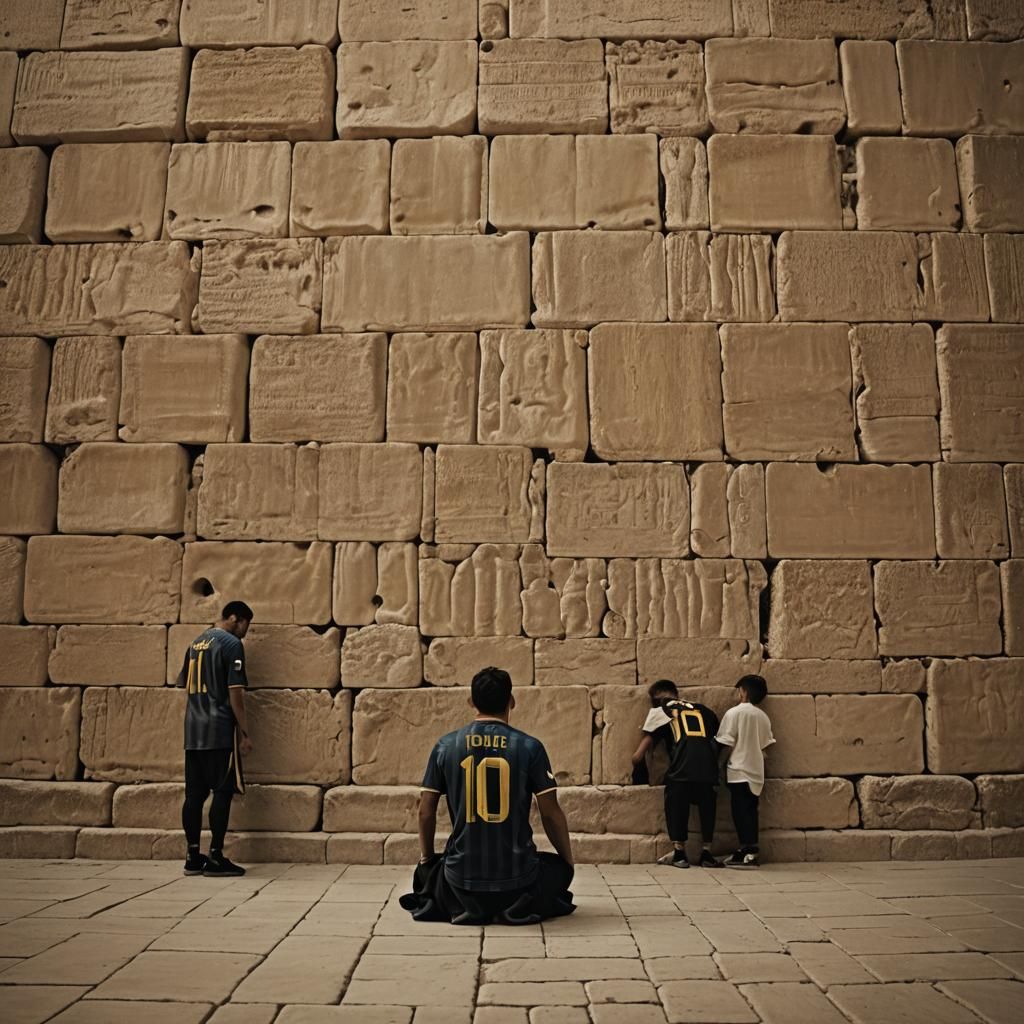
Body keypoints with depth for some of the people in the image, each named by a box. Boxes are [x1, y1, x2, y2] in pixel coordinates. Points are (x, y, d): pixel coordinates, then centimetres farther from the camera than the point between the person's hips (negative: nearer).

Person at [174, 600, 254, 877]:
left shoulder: (195, 644, 17)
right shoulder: (232, 644, -8)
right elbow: (235, 693, -12)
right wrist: (244, 733, -7)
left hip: (193, 731, 8)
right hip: (220, 731, -8)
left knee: (194, 793, 8)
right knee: (222, 792, -3)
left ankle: (193, 857, 11)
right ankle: (216, 857, -2)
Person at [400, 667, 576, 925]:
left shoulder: (445, 746, -1)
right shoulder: (530, 747, -7)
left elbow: (426, 811, 4)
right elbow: (551, 814, -3)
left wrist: (426, 859, 22)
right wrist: (568, 861, 14)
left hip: (462, 876, 1)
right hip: (517, 877, -1)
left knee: (429, 871, 34)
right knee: (559, 866, 30)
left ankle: (464, 906, 6)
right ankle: (523, 905, 4)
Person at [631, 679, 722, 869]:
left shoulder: (659, 711, 17)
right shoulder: (702, 709, 26)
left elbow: (638, 756, 11)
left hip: (681, 768, -3)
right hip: (708, 766, 3)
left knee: (676, 806, 13)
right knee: (707, 807, 18)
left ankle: (679, 854, 17)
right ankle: (706, 854, 22)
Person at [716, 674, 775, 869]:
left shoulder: (734, 712, -9)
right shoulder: (763, 717, 9)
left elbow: (727, 744, -10)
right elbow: (766, 745, 12)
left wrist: (720, 763, 2)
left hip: (739, 770, -6)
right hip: (755, 771, 6)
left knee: (741, 811, -4)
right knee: (749, 811, 11)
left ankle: (749, 852, -9)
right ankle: (749, 850, 14)